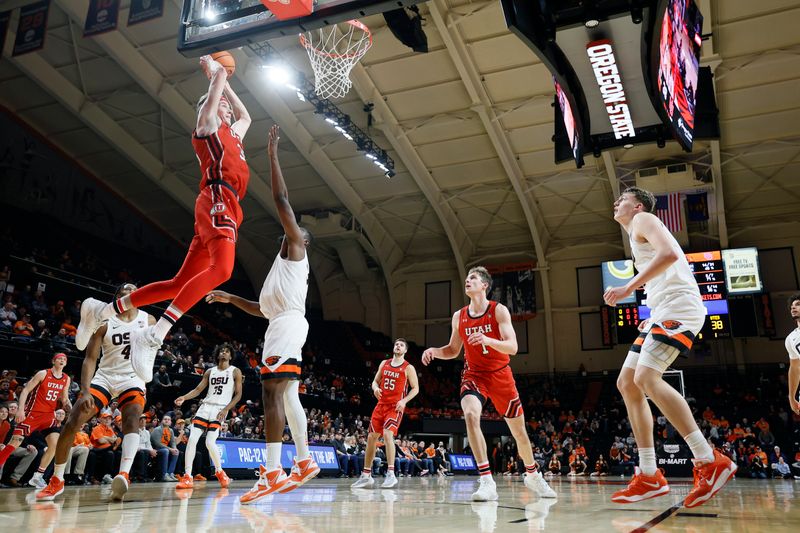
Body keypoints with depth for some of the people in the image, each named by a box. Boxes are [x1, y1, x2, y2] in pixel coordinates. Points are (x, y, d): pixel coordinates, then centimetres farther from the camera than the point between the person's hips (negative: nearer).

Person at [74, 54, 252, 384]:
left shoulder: (231, 134, 34)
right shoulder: (207, 124, 11)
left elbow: (246, 117, 52)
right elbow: (218, 78, 6)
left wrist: (224, 83, 49)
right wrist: (215, 70, 27)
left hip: (226, 208, 9)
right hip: (217, 200, -9)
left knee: (180, 284, 5)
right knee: (221, 269, -31)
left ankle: (102, 310, 14)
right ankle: (153, 337, -35)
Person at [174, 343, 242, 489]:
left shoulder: (235, 372, 4)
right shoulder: (210, 371, 16)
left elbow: (238, 394, -1)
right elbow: (198, 389, 13)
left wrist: (226, 409, -13)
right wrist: (184, 397, -6)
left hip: (220, 409, -4)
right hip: (205, 406, 4)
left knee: (210, 442, -16)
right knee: (192, 439, -9)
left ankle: (220, 472, 8)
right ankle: (187, 477, -5)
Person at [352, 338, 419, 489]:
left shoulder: (408, 368, -2)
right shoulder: (384, 364, 12)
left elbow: (415, 388, -1)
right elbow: (375, 381, 17)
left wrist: (404, 401, -16)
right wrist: (375, 388, -7)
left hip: (395, 407, -5)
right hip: (381, 404, 6)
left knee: (387, 434, -25)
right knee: (371, 437, 5)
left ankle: (391, 474, -19)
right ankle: (366, 476, 15)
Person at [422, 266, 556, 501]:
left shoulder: (499, 310, -10)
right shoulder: (459, 316, 0)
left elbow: (512, 347, -20)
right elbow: (453, 350, 12)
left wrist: (487, 340, -38)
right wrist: (435, 351, -9)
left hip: (500, 374, -1)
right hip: (474, 374, 1)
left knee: (519, 430, 10)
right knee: (470, 414, -30)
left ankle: (533, 476, 37)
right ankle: (486, 482, -28)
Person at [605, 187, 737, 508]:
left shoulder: (643, 219, 1)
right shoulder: (637, 236, 29)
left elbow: (670, 254, -19)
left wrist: (629, 287, -20)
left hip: (678, 308, -10)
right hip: (663, 313, 10)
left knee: (646, 378, -25)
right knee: (626, 383, 2)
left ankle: (711, 463, -19)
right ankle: (649, 477, 2)